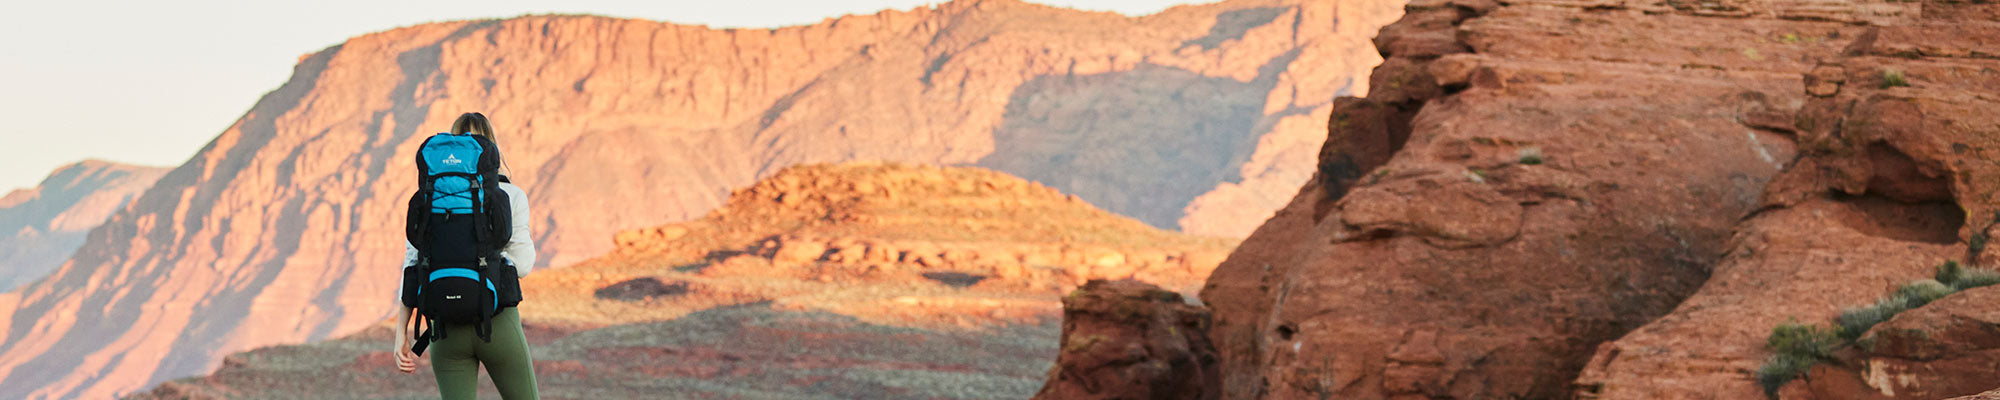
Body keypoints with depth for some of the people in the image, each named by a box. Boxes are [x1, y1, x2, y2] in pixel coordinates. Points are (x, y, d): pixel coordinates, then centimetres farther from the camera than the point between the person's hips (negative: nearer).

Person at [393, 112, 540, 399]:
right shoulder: (511, 196, -3)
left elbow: (412, 266, -2)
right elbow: (522, 265, -9)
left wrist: (403, 333, -2)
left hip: (447, 326, 2)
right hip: (497, 321, -2)